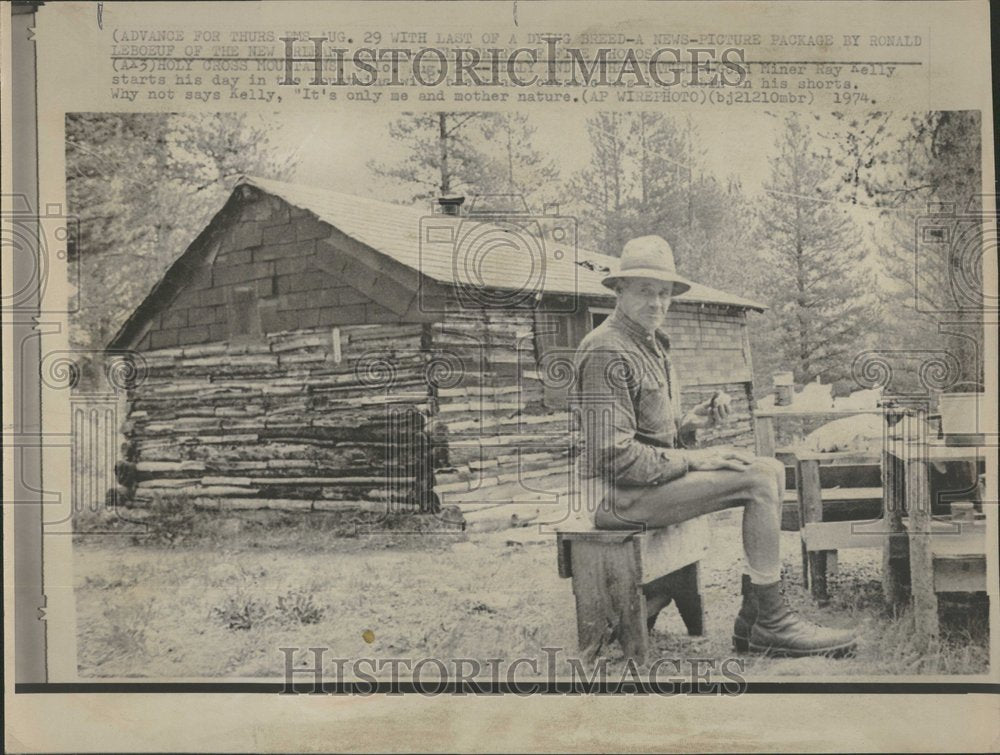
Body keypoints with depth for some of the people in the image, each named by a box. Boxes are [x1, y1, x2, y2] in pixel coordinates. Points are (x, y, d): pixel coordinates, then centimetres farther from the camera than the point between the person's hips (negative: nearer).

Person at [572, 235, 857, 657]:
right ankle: (771, 624, -7)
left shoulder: (653, 345, 18)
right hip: (620, 494, -10)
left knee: (772, 470, 4)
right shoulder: (606, 352, -16)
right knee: (758, 481, -17)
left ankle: (751, 618, 2)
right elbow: (616, 456, -23)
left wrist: (695, 421, 3)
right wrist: (691, 460, -16)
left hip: (654, 475, 10)